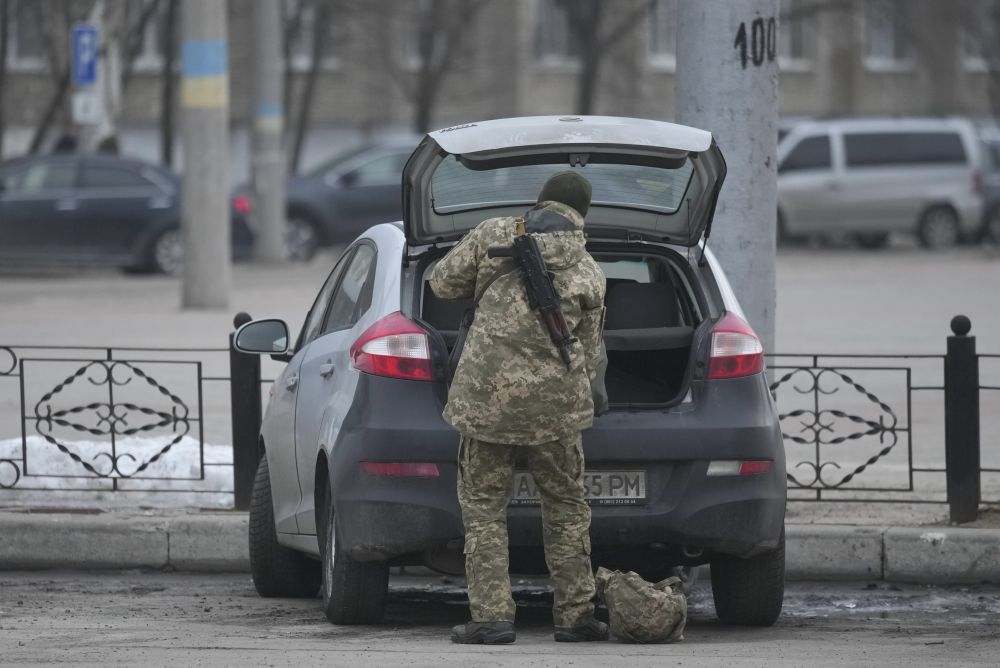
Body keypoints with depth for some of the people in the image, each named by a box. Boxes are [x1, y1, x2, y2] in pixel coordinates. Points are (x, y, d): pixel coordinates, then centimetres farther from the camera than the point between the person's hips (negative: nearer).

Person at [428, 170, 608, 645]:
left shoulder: (494, 235, 3)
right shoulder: (589, 273, 6)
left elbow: (442, 283, 9)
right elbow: (589, 352, 12)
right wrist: (581, 397, 29)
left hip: (485, 393, -1)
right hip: (554, 403, 1)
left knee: (483, 508, 6)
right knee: (566, 508, 14)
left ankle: (491, 617, -2)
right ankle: (574, 615, 14)